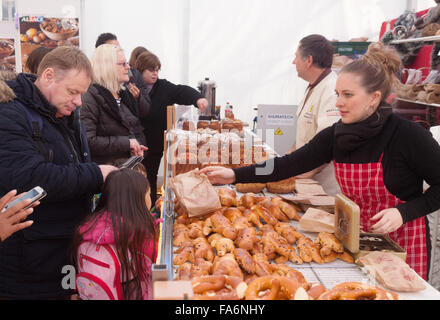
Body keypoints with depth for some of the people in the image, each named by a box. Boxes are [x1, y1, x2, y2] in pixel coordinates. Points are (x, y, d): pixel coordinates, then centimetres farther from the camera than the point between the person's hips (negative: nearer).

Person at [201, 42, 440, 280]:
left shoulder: (409, 135, -19)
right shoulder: (335, 135, -5)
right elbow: (291, 164, -9)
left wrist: (404, 212, -23)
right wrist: (236, 175, -17)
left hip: (403, 243, -4)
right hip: (357, 239, 4)